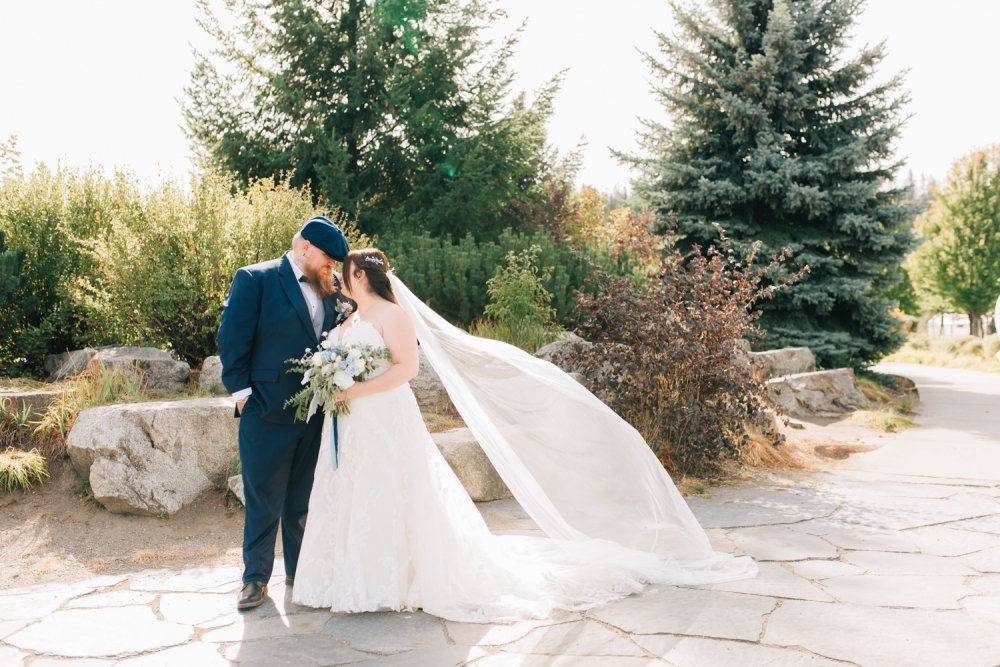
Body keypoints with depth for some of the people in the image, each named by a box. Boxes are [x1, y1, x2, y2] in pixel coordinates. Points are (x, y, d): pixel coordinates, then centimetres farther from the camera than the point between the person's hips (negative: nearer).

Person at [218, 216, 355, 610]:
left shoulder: (332, 288, 9)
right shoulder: (255, 280, -6)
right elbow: (232, 340, -8)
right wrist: (242, 392, -10)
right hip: (268, 412, -5)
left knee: (305, 499, 16)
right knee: (263, 501, 6)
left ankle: (302, 569, 30)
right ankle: (256, 577, 20)